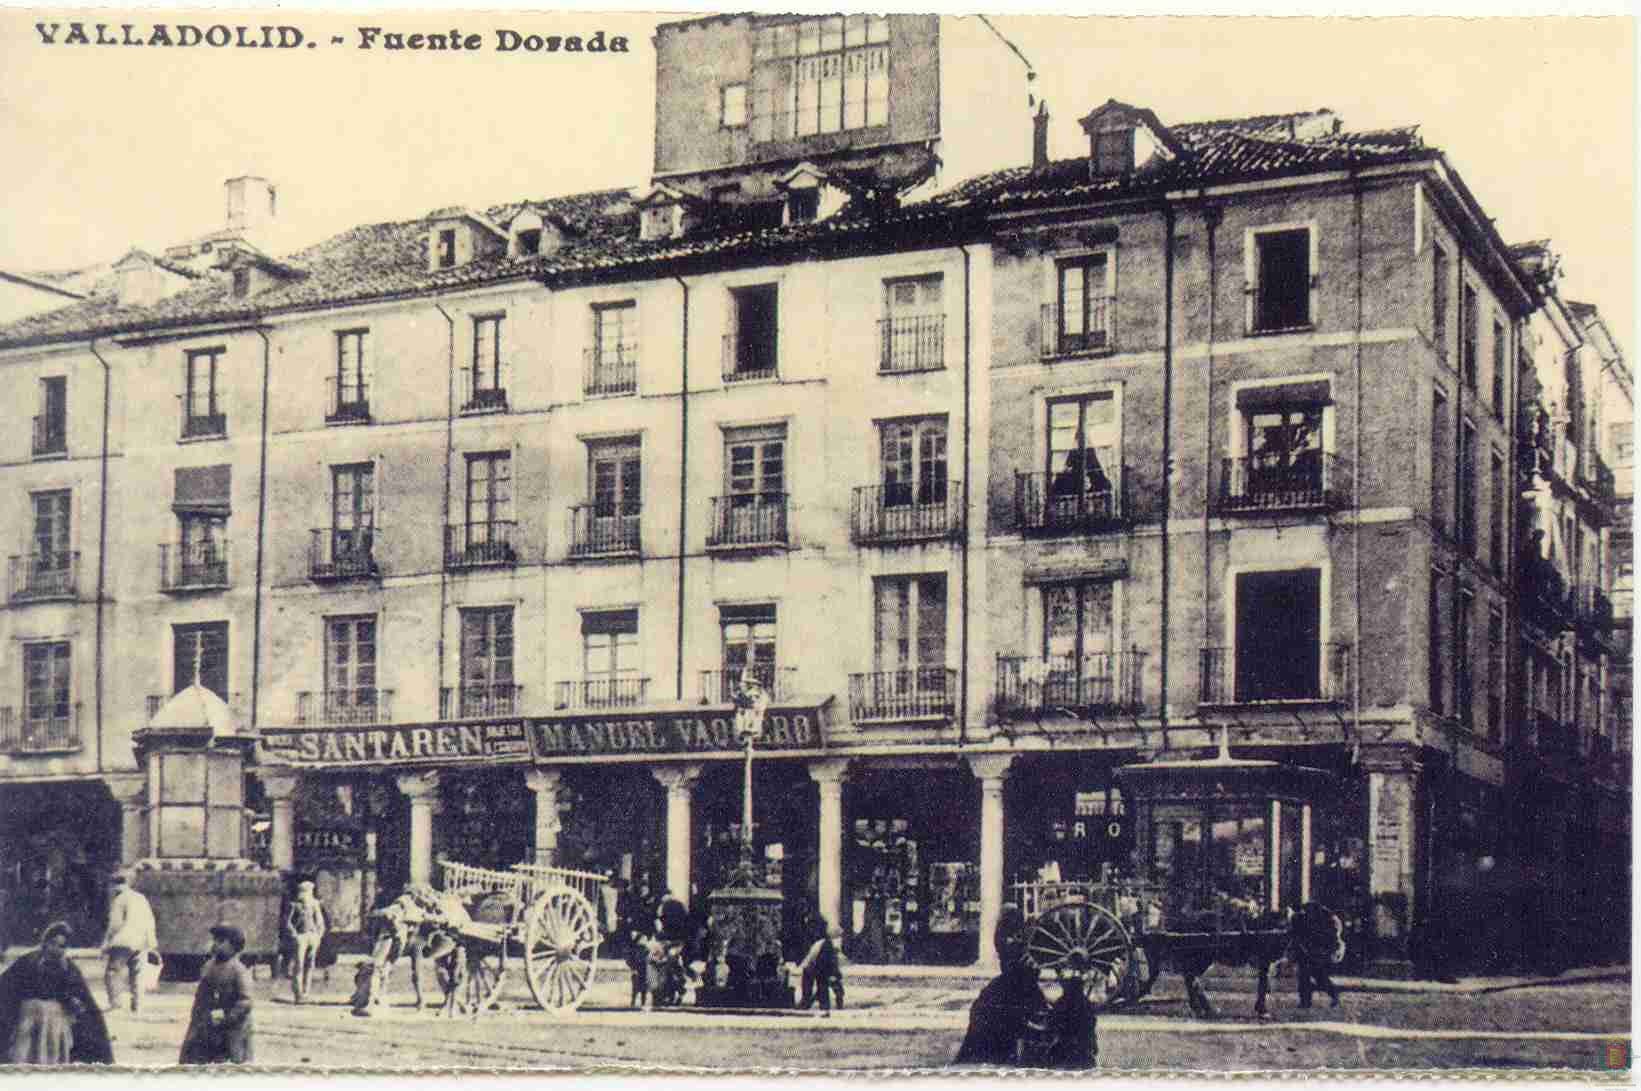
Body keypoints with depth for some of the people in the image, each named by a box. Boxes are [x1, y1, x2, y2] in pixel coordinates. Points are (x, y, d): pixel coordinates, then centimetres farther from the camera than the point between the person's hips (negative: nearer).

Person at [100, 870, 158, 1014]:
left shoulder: (119, 900, -4)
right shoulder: (141, 898, 16)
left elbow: (115, 924, -9)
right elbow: (150, 922, 18)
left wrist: (106, 943, -3)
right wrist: (151, 941, 24)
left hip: (123, 943, -7)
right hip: (140, 944, 7)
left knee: (112, 971, -3)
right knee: (136, 973, 13)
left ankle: (114, 1001, -16)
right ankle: (137, 1004, 9)